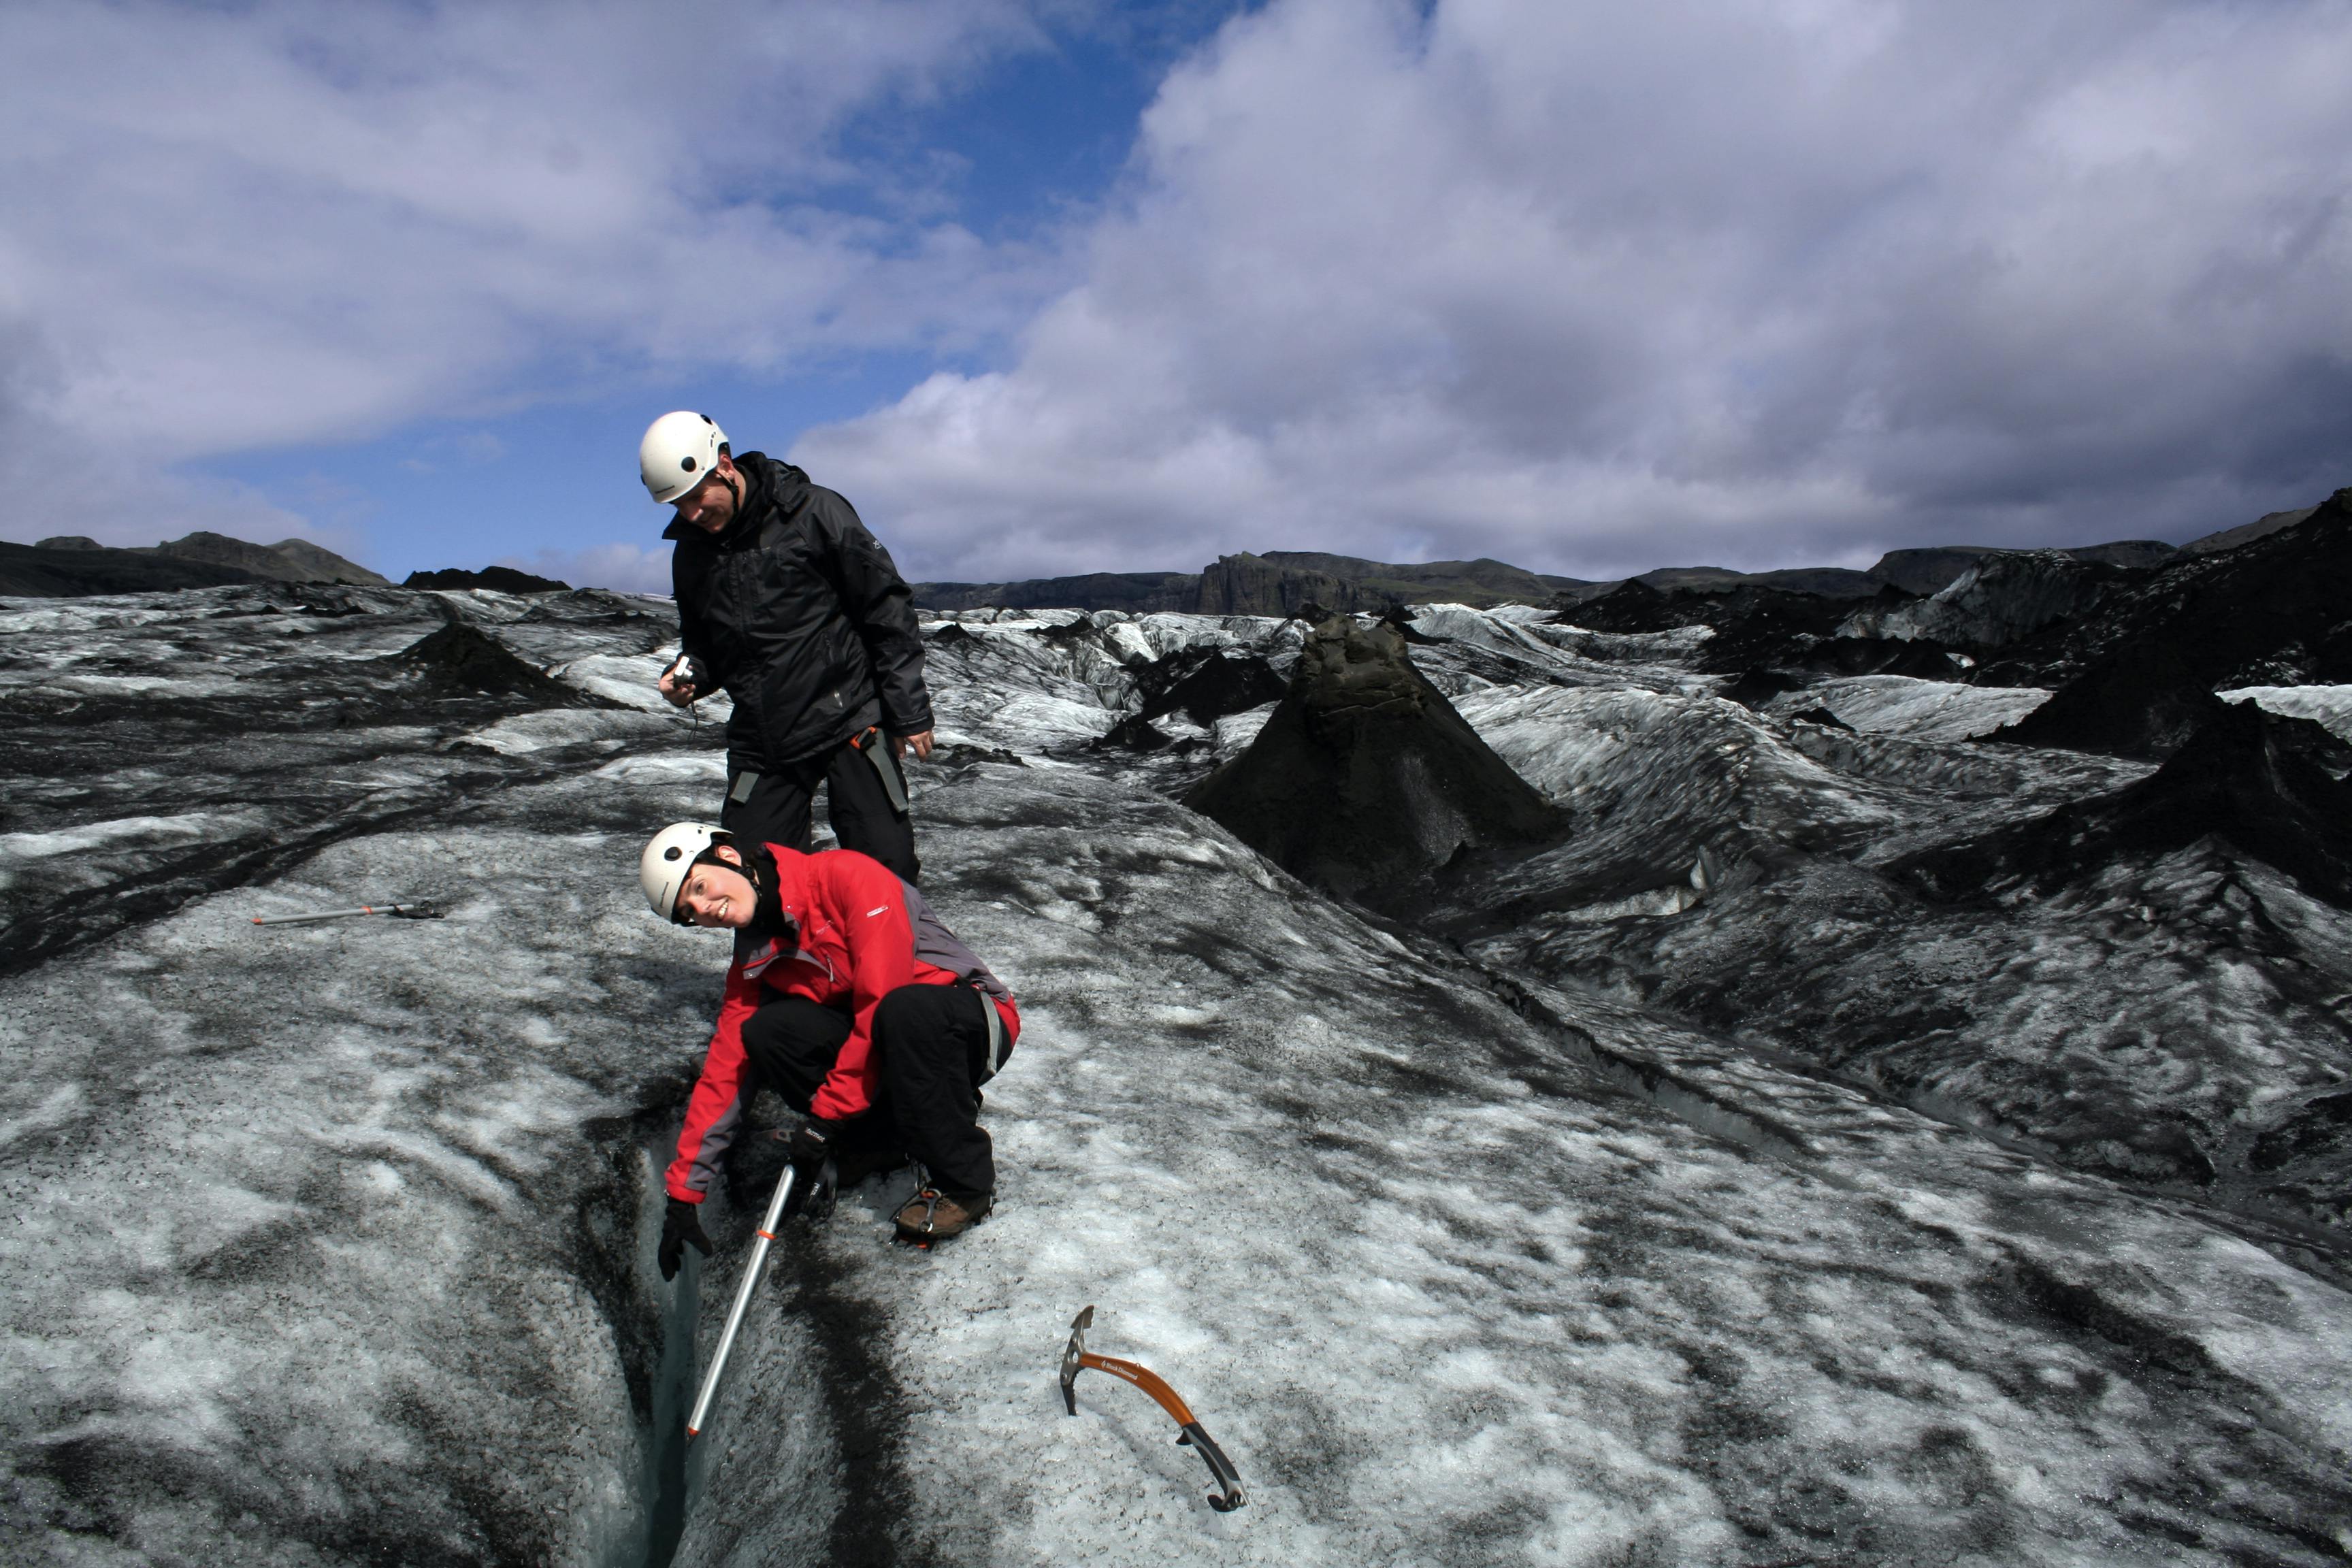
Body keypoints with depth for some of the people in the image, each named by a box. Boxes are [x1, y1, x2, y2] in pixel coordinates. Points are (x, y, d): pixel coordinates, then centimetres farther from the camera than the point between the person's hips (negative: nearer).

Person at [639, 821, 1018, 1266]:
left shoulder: (846, 875, -19)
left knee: (904, 1010, -40)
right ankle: (889, 1135, 0)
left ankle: (964, 1183, -20)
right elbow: (724, 1070, 4)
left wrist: (828, 1114, -19)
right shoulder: (755, 960, 4)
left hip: (974, 1025, -6)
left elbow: (883, 996, -24)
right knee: (763, 1032, -17)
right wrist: (682, 1195, -1)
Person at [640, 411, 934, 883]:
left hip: (848, 722, -5)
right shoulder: (691, 552, 9)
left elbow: (887, 608, -5)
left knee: (886, 869, -7)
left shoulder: (812, 512, -7)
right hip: (760, 742, 5)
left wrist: (909, 712, -7)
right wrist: (687, 676, 0)